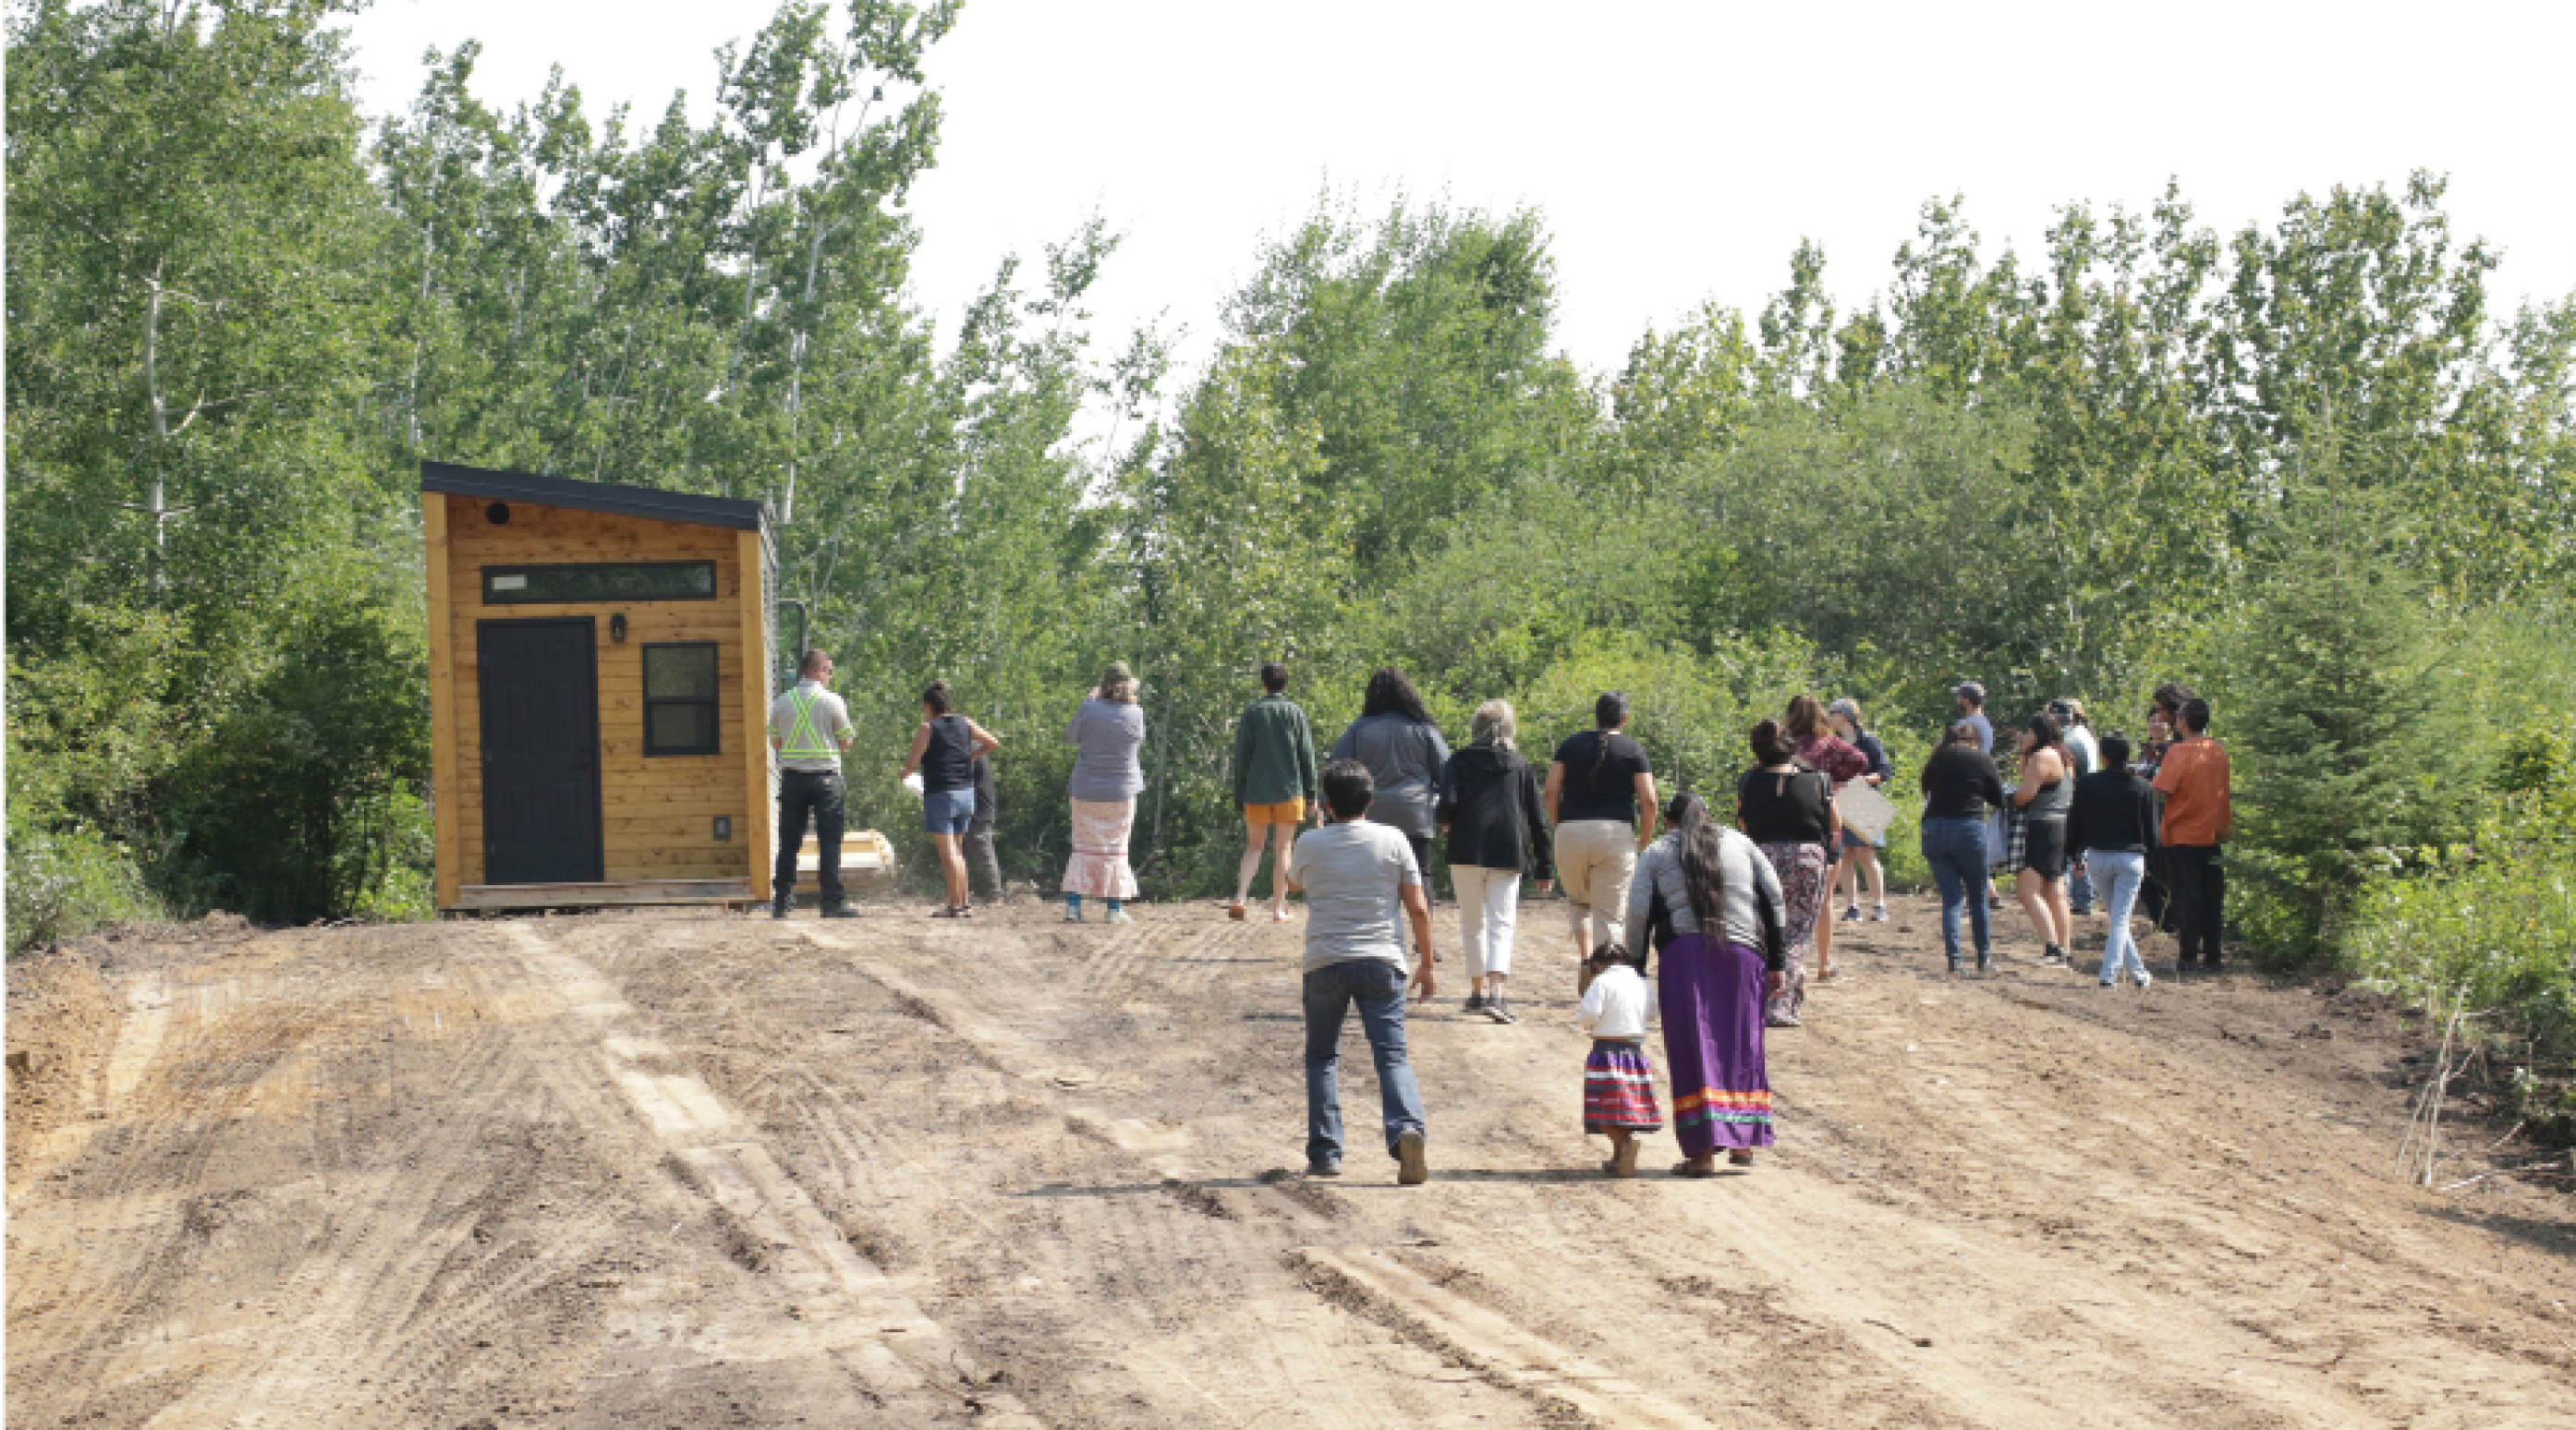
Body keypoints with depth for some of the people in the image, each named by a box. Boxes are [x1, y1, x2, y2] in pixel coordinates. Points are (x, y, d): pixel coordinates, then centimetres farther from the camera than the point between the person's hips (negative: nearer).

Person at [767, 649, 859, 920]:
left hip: (792, 776, 3)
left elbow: (775, 743, 9)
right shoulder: (832, 701, -6)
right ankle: (832, 902, -4)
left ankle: (781, 902, 9)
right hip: (826, 776, -3)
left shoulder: (781, 703, 3)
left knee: (789, 843, 8)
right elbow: (845, 742, 0)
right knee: (830, 842, -1)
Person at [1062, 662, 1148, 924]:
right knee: (1115, 849, 8)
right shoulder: (1135, 714, -8)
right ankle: (1115, 910, 7)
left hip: (1087, 791, 0)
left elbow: (1070, 737, 6)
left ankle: (1073, 905, 1)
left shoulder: (1090, 709, -10)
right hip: (1121, 791, 0)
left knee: (1084, 849, 8)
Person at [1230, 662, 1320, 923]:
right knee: (1284, 848, 5)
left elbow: (1241, 756, 2)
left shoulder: (1251, 713, 1)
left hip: (1256, 793, 1)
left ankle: (1240, 898, -9)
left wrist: (1239, 794, 8)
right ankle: (1279, 909, 4)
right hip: (1289, 791, -1)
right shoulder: (1295, 713, 0)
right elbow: (1307, 756, 0)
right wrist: (1311, 795, 5)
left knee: (1253, 846, 11)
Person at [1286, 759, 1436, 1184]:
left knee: (1322, 1057, 13)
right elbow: (1418, 909, 2)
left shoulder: (1310, 844, 2)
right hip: (1382, 960, 0)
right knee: (1391, 1055, -1)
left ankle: (1325, 1152, 7)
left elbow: (1293, 882, 25)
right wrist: (1426, 963, 12)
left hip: (1325, 963, 0)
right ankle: (1407, 1129, -26)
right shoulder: (1392, 840, 2)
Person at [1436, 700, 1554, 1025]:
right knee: (1501, 924, -4)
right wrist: (1544, 867, 14)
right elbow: (1537, 820, 10)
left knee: (1472, 923, 13)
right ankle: (1496, 993, -22)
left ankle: (1477, 991, 18)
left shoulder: (1460, 761, 5)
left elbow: (1448, 802, -10)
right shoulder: (1521, 766, 11)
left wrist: (1445, 824, 14)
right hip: (1510, 852, 1)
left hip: (1467, 851, -1)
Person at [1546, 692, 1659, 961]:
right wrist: (1644, 842, 7)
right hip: (1616, 834, -2)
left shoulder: (1571, 745, 9)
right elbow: (1649, 800, -4)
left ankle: (1585, 957, 2)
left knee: (1578, 901, 23)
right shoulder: (1633, 750, 3)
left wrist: (1558, 827, 12)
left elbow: (1551, 791, 2)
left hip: (1571, 832, 2)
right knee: (1608, 916, 2)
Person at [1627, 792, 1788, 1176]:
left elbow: (1638, 914, 0)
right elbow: (1774, 899, 9)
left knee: (1693, 1050, 0)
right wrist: (1776, 963, 9)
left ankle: (1702, 1153, -6)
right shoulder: (1739, 843, 17)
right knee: (1741, 1044, 17)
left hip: (1684, 955, -2)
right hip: (1742, 954, 2)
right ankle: (1743, 1142, 19)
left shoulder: (1656, 853, 11)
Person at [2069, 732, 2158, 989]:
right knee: (2121, 918, -1)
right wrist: (2149, 855, 16)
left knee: (2115, 916, 14)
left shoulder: (2087, 785, -2)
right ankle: (2109, 974, -9)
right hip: (2131, 857, -1)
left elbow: (2075, 824, 1)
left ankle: (2138, 970, 16)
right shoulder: (2143, 787, -1)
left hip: (2099, 856, 1)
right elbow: (2152, 830, 2)